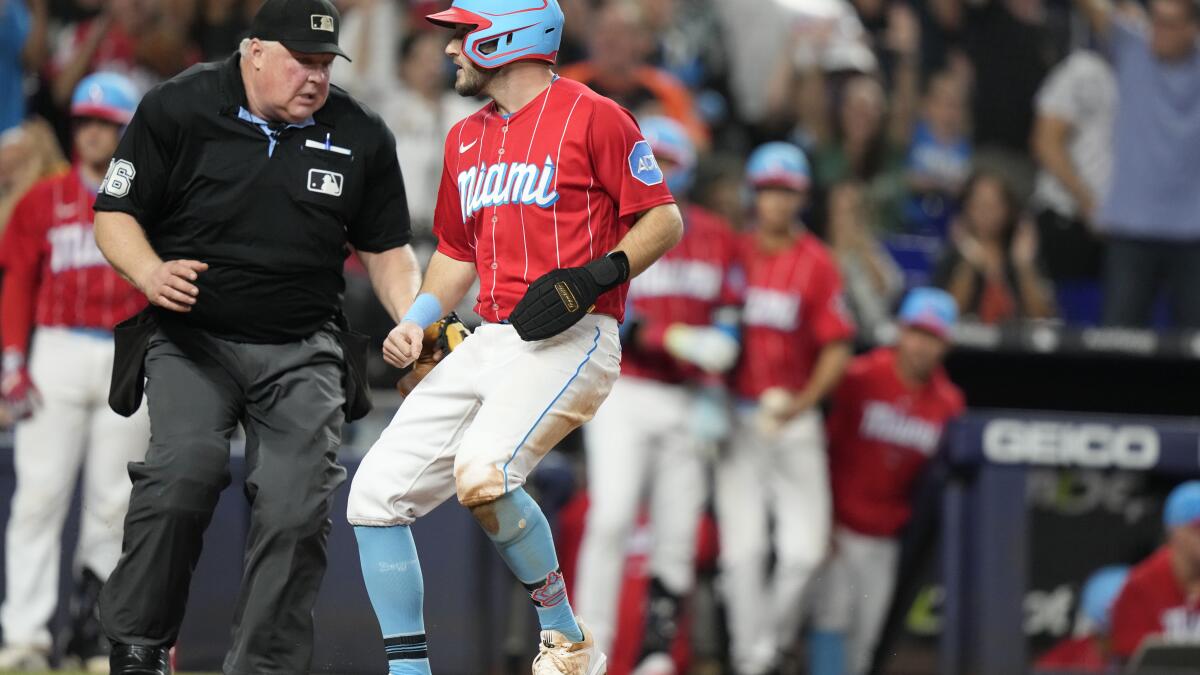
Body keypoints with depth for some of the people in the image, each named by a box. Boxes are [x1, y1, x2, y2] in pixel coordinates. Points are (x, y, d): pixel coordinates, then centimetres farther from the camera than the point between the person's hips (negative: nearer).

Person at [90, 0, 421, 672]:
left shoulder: (361, 136, 3)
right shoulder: (177, 109, -4)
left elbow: (386, 248, 13)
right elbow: (115, 214, 1)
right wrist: (150, 273, -20)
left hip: (302, 351, 3)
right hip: (190, 340, -3)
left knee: (297, 506, -9)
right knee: (184, 472, -23)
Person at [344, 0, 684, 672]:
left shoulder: (592, 115, -4)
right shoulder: (466, 139, 19)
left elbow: (664, 218, -4)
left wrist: (597, 275, -19)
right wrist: (419, 319, 10)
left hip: (571, 340, -8)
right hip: (492, 341, 8)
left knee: (481, 472, -31)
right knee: (378, 492, -2)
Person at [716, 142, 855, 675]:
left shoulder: (817, 263, 0)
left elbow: (837, 349, 0)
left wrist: (802, 403, -13)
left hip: (795, 419, 0)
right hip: (735, 419, 0)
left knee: (803, 550, -7)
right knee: (742, 548, -6)